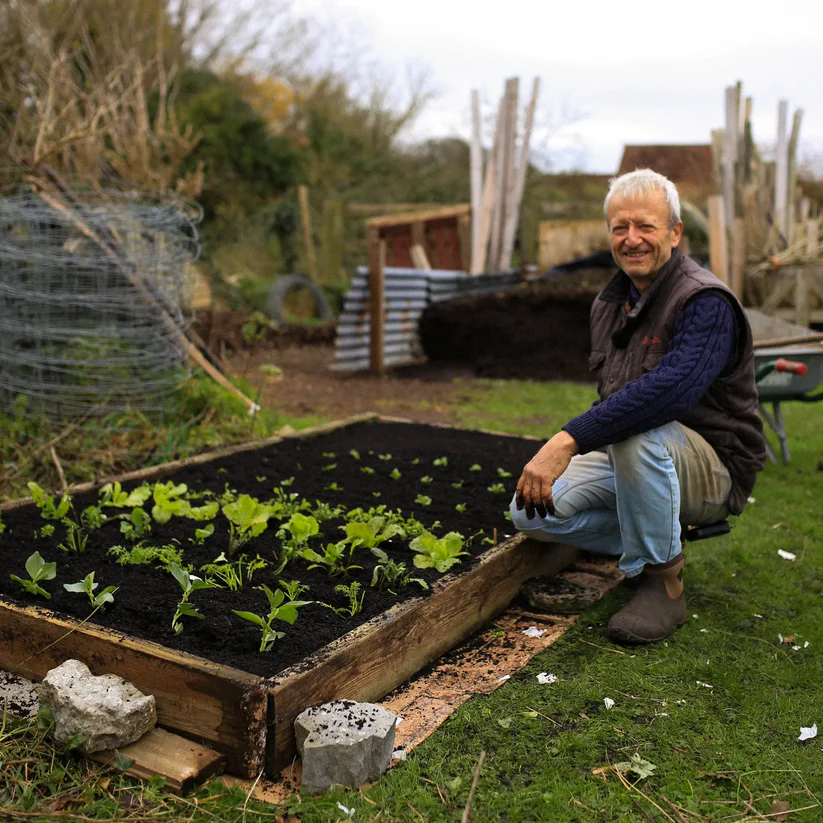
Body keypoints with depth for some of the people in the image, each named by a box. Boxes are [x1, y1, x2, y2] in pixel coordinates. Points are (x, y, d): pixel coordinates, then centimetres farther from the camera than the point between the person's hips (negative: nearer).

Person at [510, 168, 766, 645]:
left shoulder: (706, 302, -20)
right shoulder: (610, 302, 7)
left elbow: (668, 390, -39)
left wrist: (569, 440, -43)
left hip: (714, 468, -7)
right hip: (629, 458, 7)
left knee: (638, 432, -39)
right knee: (530, 511, -10)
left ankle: (662, 582, -18)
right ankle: (664, 538, 8)